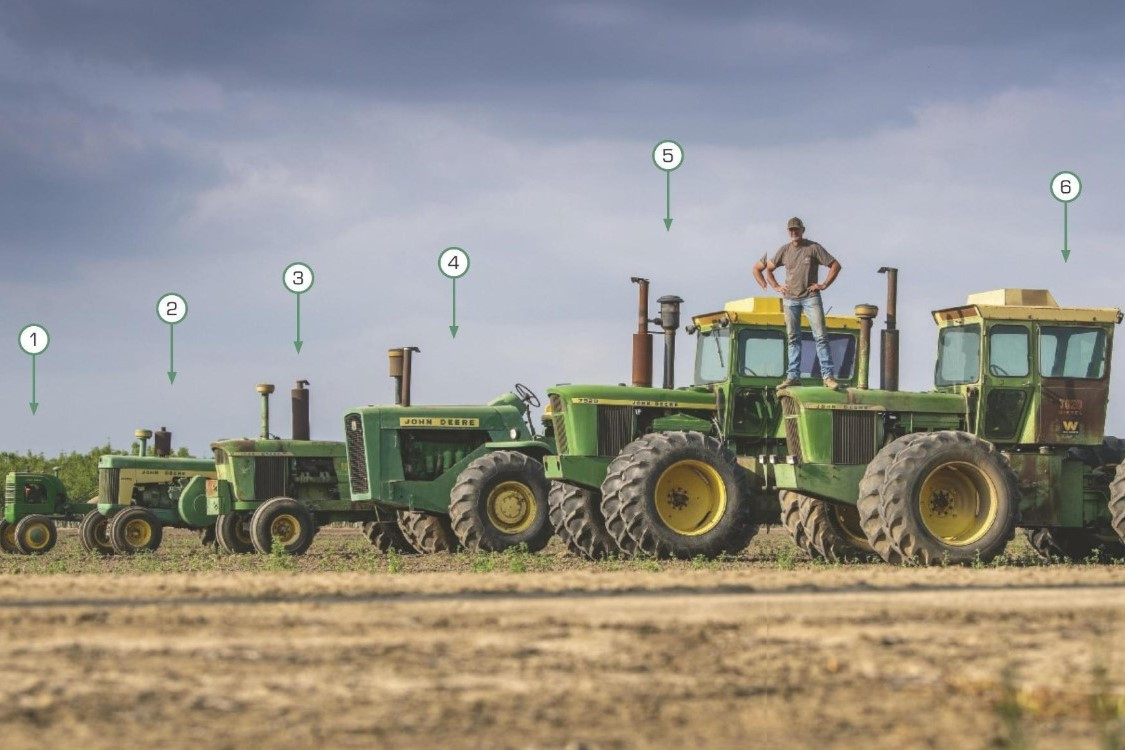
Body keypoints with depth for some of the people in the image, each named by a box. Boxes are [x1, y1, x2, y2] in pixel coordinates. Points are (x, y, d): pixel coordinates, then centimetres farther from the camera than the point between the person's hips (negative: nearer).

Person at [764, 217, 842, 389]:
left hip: (810, 297, -4)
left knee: (820, 336, -10)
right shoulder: (784, 250, 9)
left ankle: (828, 376, -13)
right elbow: (768, 269, 22)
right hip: (790, 299, 4)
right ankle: (793, 376, 8)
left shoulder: (814, 248, -1)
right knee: (793, 339, 5)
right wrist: (776, 287, 9)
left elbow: (835, 265, 0)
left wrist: (824, 285, -6)